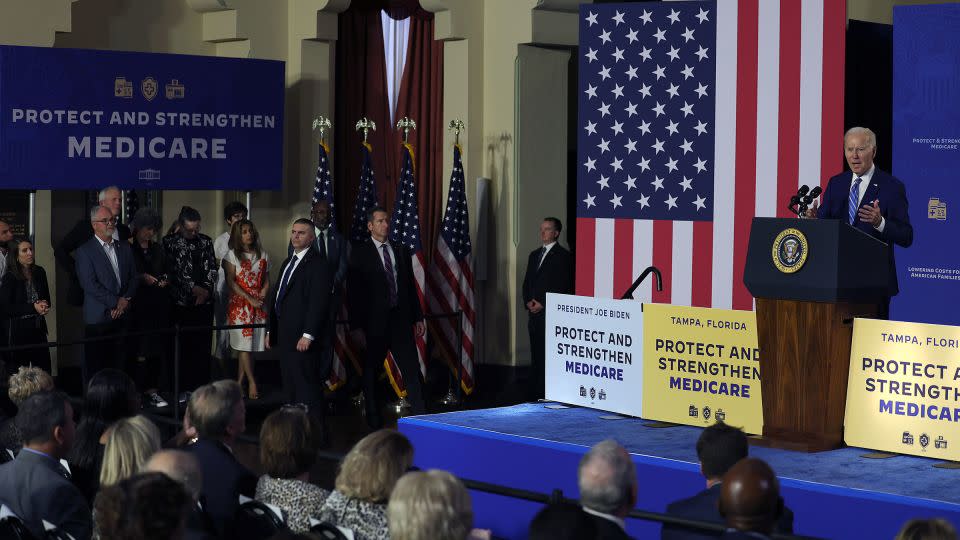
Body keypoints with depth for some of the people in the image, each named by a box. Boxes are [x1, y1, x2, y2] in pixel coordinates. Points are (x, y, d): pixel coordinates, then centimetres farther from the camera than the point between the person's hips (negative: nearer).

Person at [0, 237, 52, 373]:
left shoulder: (39, 272, 7)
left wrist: (44, 307, -4)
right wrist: (33, 308, -15)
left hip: (38, 329, 5)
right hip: (18, 331, -5)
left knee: (44, 370, 0)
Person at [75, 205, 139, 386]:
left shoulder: (125, 248, 16)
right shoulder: (85, 251, -2)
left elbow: (134, 278, 14)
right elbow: (90, 285, -10)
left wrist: (125, 300, -3)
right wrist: (115, 302, -11)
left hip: (122, 315, 5)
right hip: (98, 317, -5)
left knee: (119, 365, 3)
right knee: (95, 366, -3)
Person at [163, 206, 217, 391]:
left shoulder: (206, 241, 11)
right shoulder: (170, 242, -1)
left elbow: (212, 268, 11)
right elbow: (172, 270, -7)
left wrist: (207, 290, -4)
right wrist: (193, 288, -10)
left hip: (205, 301, 3)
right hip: (182, 302, -3)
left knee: (203, 346, 4)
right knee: (184, 346, 0)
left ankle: (202, 386, 10)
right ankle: (184, 388, 6)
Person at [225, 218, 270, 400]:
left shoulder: (262, 255, 13)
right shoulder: (232, 255, 0)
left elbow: (266, 280, 16)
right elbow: (231, 282, -6)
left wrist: (262, 295, -4)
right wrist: (250, 299, -14)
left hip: (257, 305, 3)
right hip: (239, 303, -3)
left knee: (247, 345, 2)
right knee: (244, 344, -7)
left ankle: (239, 382, 8)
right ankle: (252, 382, -1)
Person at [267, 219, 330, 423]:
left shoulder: (317, 266, -10)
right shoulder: (287, 263, 19)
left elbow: (318, 303, -17)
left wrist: (308, 335, -21)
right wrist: (271, 331, 18)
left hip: (302, 338, -9)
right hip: (285, 335, 9)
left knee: (307, 386, -8)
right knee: (289, 385, 12)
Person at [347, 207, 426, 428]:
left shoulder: (401, 251, 13)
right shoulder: (360, 252, -1)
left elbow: (410, 287, 16)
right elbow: (355, 291, -5)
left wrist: (418, 318, 10)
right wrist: (358, 325, -11)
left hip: (400, 319, 3)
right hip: (375, 322, -3)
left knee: (411, 369, -2)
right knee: (371, 371, 5)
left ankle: (420, 416, -1)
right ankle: (374, 420, 14)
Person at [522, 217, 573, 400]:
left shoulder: (563, 256, -4)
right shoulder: (534, 255, 20)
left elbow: (563, 286, -10)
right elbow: (527, 282, 21)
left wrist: (543, 303, -12)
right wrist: (528, 301, 3)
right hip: (534, 312, 7)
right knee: (536, 355, 8)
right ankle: (535, 393, 11)